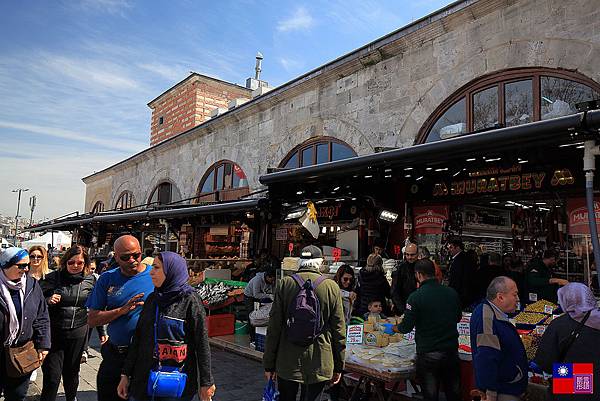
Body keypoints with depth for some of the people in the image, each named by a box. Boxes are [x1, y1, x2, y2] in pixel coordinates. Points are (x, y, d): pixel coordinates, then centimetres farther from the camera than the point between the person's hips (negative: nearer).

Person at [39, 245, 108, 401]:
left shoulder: (91, 280, 0)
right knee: (52, 376, -4)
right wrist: (49, 301, -21)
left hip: (79, 332, 2)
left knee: (72, 371, 17)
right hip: (54, 332, -2)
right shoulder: (53, 277, -5)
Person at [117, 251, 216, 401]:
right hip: (144, 378, 5)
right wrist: (126, 374, 8)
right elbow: (138, 337, 10)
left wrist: (206, 383, -10)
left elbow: (202, 343, -11)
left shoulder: (190, 300, -12)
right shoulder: (152, 299, 6)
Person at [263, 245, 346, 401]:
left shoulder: (284, 284, -7)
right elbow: (338, 331, -3)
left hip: (286, 363, 1)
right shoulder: (332, 287, -7)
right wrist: (338, 366, 9)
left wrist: (269, 364, 4)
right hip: (319, 364, 0)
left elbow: (274, 328, -5)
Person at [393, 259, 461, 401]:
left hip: (428, 353, -4)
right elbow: (458, 317, 14)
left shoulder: (415, 297, -16)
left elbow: (406, 327, -12)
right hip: (452, 350, 4)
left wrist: (393, 328, 8)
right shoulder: (452, 293, -2)